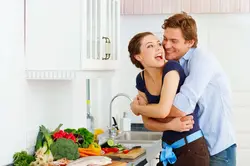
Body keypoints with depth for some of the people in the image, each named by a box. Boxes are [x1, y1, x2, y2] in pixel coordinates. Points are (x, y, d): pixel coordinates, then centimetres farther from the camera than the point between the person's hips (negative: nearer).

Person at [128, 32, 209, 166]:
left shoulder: (171, 68, -18)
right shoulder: (141, 80, 0)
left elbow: (163, 111, -27)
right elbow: (147, 122, 1)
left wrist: (135, 107, -9)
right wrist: (170, 125, -18)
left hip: (191, 149, -6)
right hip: (168, 149, 6)